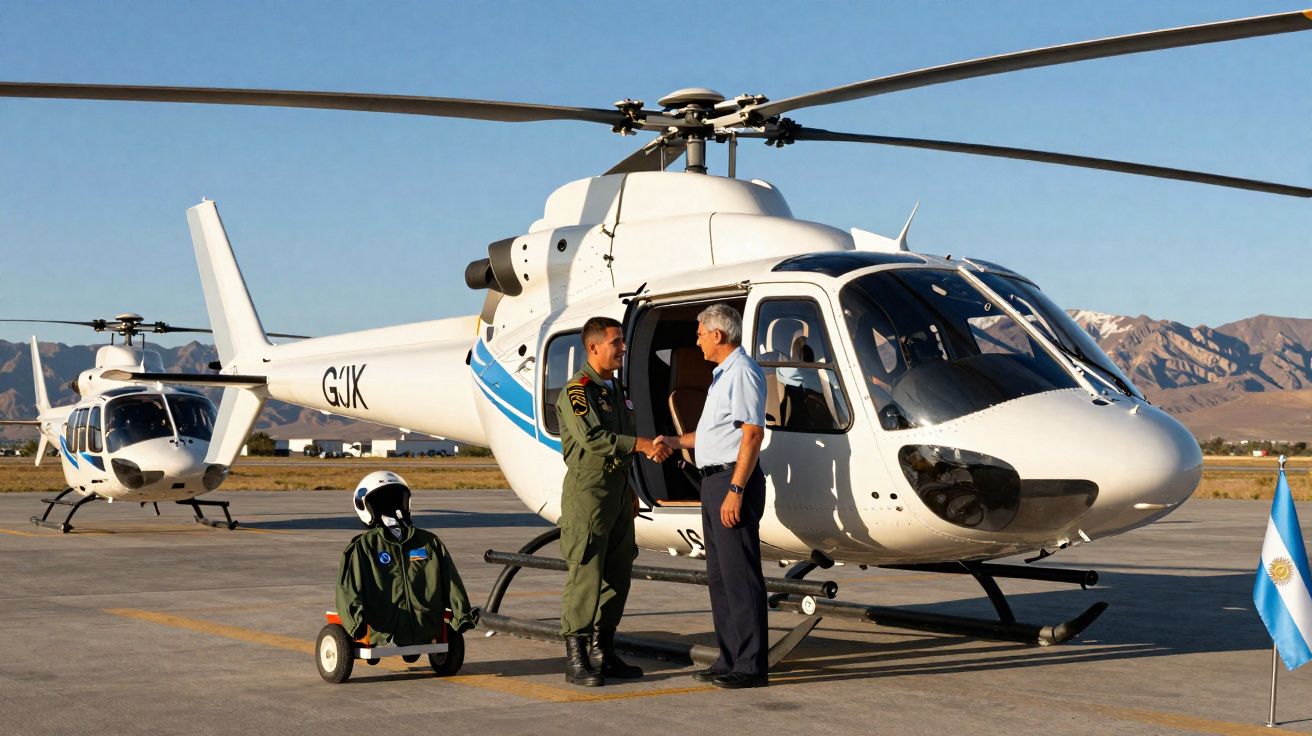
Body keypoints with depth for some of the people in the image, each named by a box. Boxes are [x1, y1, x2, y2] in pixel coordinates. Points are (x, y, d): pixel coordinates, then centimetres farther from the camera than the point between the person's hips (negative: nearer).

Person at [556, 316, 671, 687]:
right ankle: (576, 660, -7)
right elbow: (592, 438, -23)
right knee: (585, 574, -10)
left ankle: (602, 652, 18)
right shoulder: (576, 391, -10)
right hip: (587, 491, -9)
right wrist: (641, 444, -25)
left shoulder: (616, 389, 17)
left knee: (617, 574, 10)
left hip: (617, 490, 9)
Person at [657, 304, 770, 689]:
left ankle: (751, 665, -6)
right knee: (719, 574, 12)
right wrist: (676, 441, 26)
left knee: (739, 574, -9)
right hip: (714, 481, 11)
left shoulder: (743, 372, -12)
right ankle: (730, 660, 18)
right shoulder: (722, 374, 19)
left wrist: (735, 490, -23)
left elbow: (752, 434, -19)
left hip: (733, 480, -11)